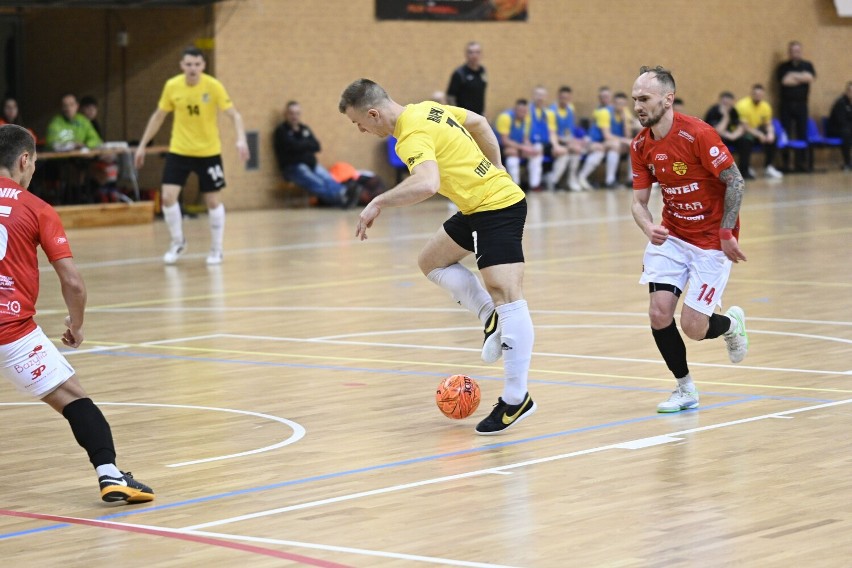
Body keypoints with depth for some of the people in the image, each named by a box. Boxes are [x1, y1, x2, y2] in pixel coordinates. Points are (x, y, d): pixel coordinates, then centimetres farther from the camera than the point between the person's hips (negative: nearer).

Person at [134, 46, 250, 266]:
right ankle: (177, 243, 12)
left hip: (208, 152, -2)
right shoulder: (172, 86, -6)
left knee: (213, 201, 3)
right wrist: (142, 145, 7)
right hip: (179, 151, 2)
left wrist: (241, 139, -32)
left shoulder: (213, 86, -14)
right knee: (168, 197, -10)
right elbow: (158, 117, 7)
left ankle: (216, 249, 21)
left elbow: (234, 114, -15)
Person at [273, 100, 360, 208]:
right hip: (294, 167, -6)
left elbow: (316, 146, 8)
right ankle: (340, 196, -61)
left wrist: (302, 145, -6)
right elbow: (294, 146, -13)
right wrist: (308, 144, 2)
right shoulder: (281, 131, 3)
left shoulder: (305, 129, 21)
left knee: (328, 179, -26)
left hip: (311, 164, 6)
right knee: (316, 183, -33)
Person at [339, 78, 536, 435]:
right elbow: (479, 123, 21)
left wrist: (379, 203, -29)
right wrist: (495, 173, 26)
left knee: (506, 295, -12)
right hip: (479, 206, 11)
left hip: (498, 206, -11)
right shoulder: (426, 109, 8)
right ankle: (492, 319, 15)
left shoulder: (413, 135, -21)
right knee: (431, 261, 20)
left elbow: (427, 184, -39)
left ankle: (516, 398, -13)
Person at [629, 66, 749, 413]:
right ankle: (685, 389, 11)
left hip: (712, 240, -5)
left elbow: (735, 182, -17)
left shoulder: (697, 134, -22)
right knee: (659, 314, -11)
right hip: (671, 237, 5)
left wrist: (726, 232, -18)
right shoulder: (641, 145, -3)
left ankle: (731, 322, 28)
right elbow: (639, 200, 1)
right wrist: (649, 228, -21)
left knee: (693, 327, -9)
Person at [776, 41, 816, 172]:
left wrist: (794, 76, -8)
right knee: (785, 135, -3)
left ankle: (801, 163, 5)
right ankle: (785, 164, 2)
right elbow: (784, 81, -12)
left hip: (801, 104, 1)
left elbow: (811, 77, -8)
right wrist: (802, 78, -6)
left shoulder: (807, 65, 11)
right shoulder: (783, 67, 5)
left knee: (802, 134, -1)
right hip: (786, 105, -1)